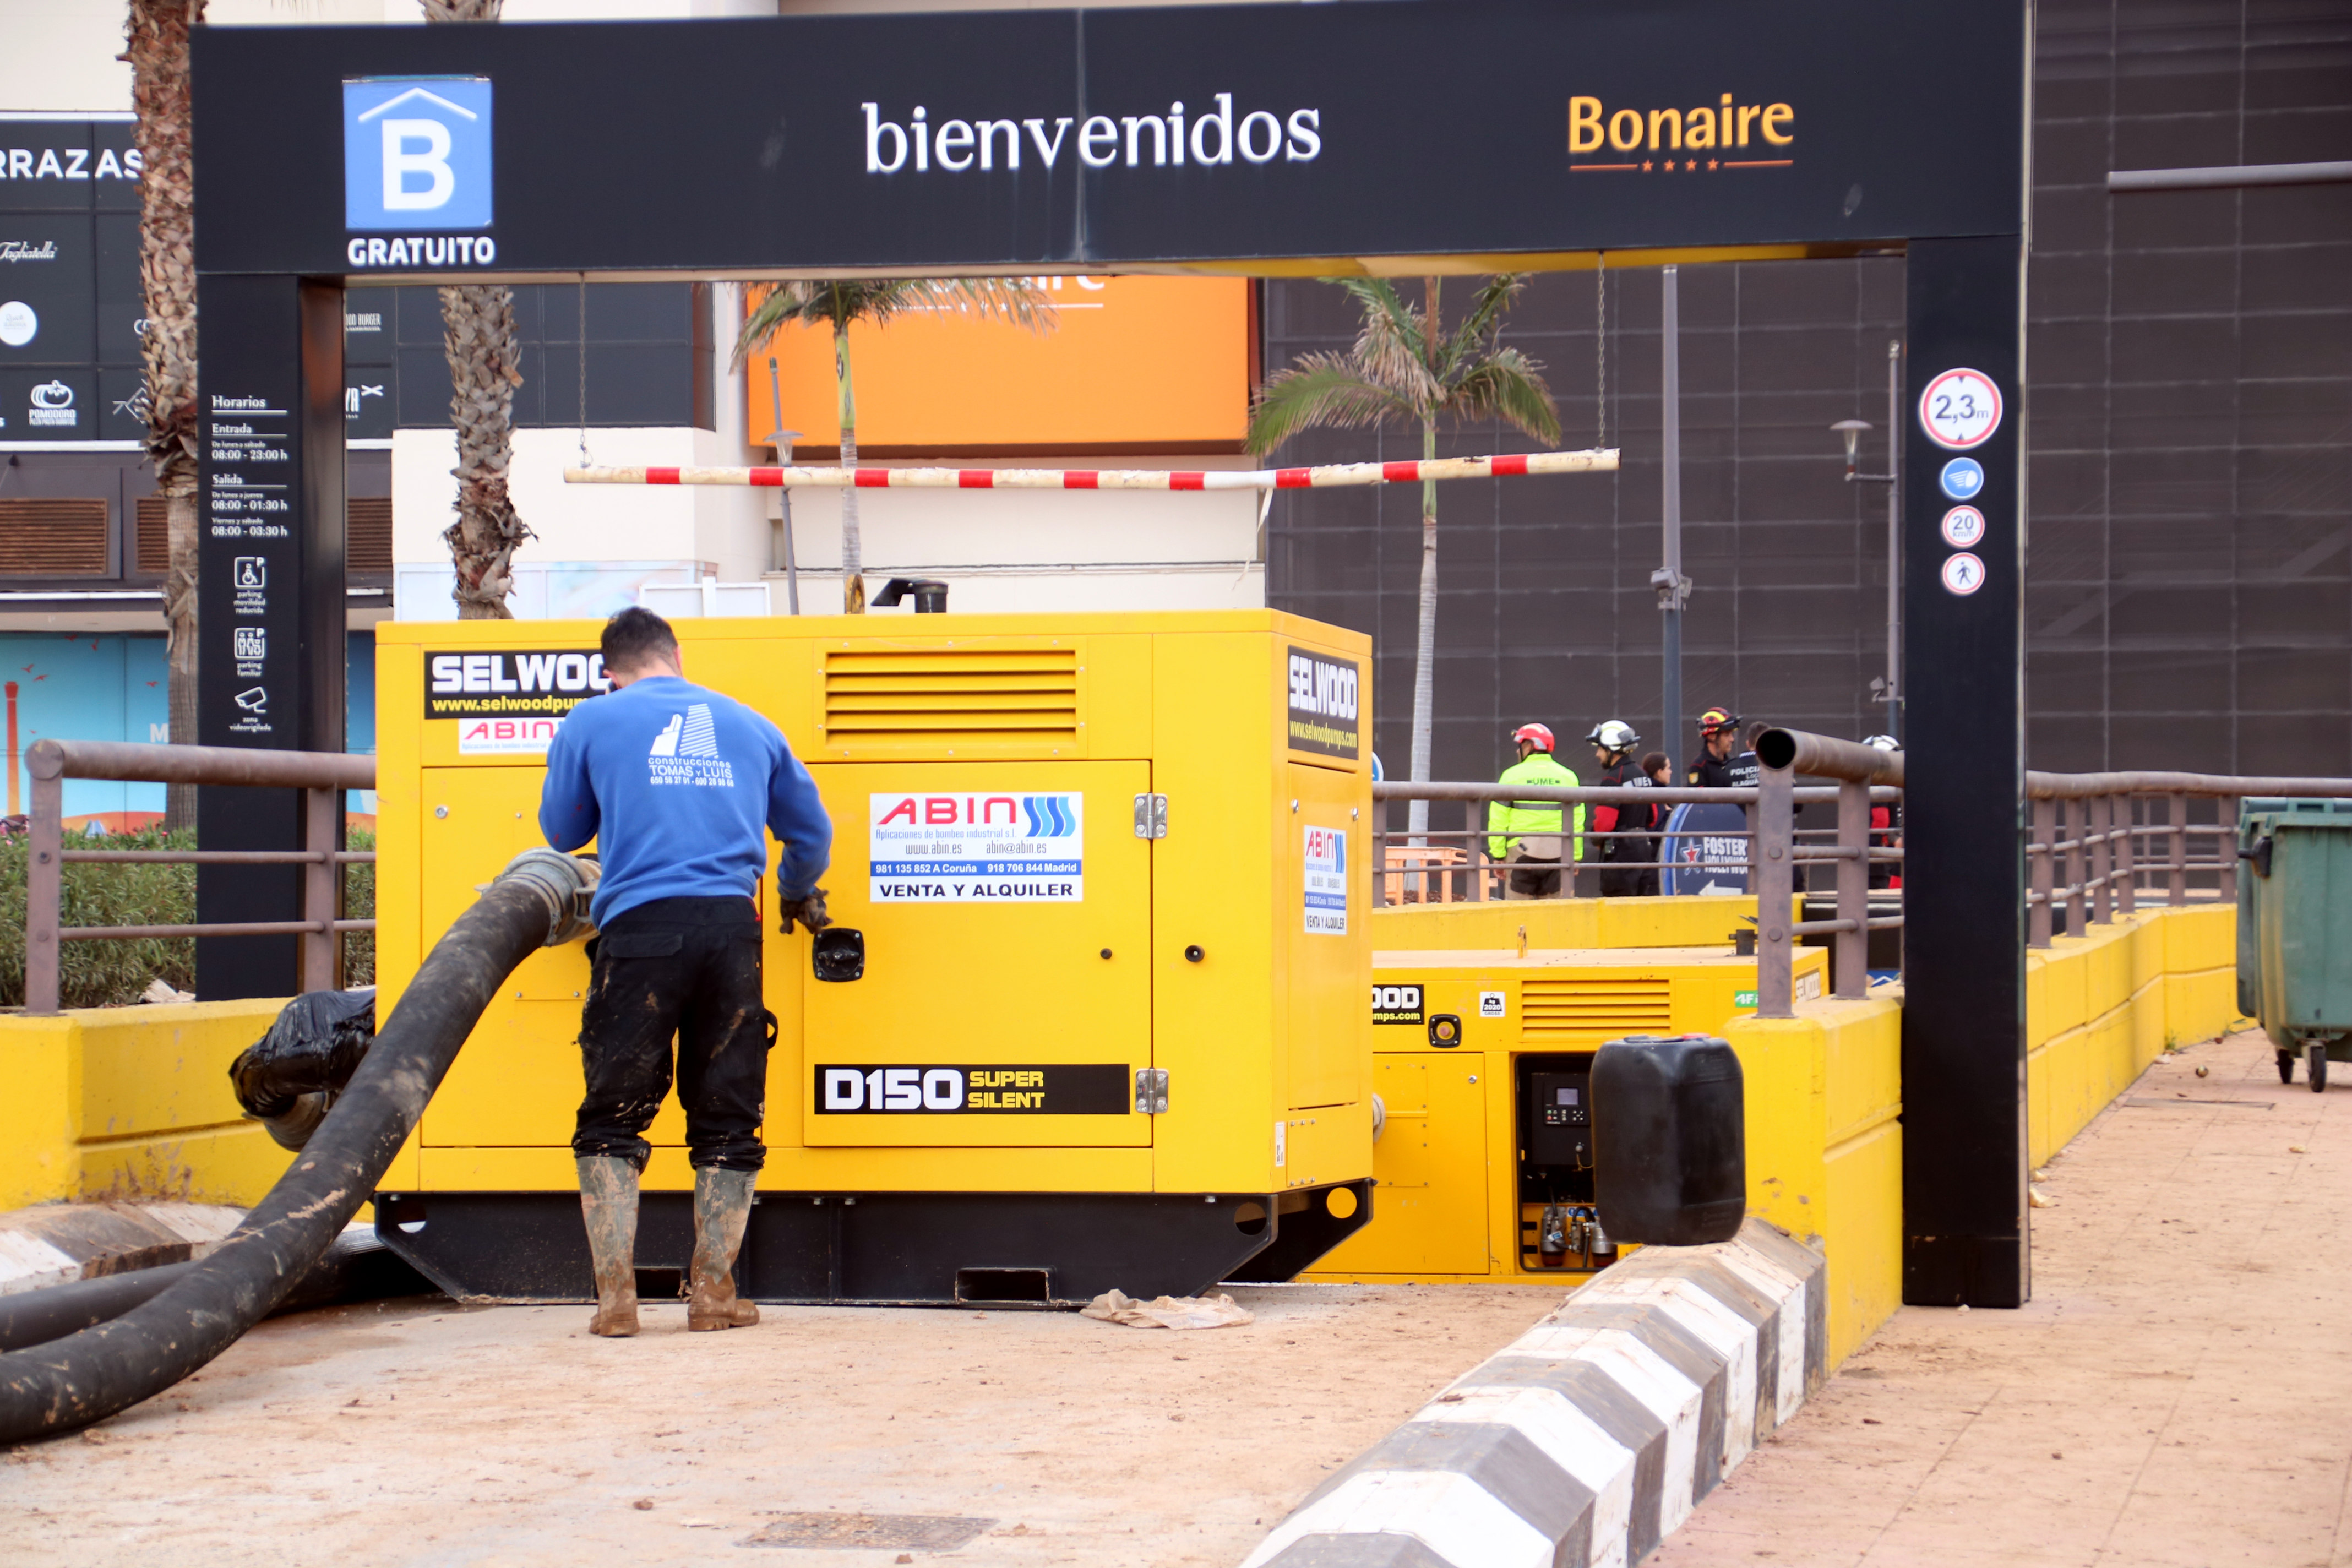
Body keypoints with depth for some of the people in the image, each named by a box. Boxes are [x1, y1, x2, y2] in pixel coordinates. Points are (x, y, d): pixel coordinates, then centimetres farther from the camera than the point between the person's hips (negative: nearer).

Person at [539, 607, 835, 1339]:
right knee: (727, 1119, 10)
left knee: (612, 1119, 5)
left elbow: (562, 831, 21)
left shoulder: (592, 722, 11)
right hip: (730, 925, 2)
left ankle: (615, 1296, -2)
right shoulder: (749, 726, 19)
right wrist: (798, 895, 48)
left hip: (641, 925, -2)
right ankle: (712, 1292, 8)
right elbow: (811, 828, 29)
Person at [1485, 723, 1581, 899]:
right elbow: (1577, 823, 6)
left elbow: (1498, 821, -3)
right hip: (1558, 853, 3)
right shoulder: (1567, 777, 7)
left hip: (1522, 851, -3)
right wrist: (1574, 857, 11)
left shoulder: (1512, 775, -2)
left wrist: (1498, 855, 3)